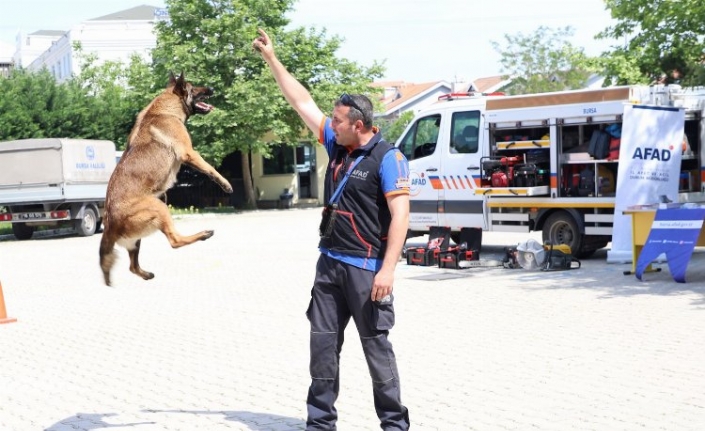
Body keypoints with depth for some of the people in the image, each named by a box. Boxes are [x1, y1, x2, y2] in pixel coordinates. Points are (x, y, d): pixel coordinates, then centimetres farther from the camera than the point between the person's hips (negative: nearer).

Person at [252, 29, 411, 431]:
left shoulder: (387, 158, -11)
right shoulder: (337, 146, 9)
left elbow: (400, 215, -17)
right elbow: (303, 102, 16)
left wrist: (387, 269, -23)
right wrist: (272, 59, 16)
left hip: (367, 269, -7)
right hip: (330, 263, 8)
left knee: (377, 346, 1)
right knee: (323, 343, 9)